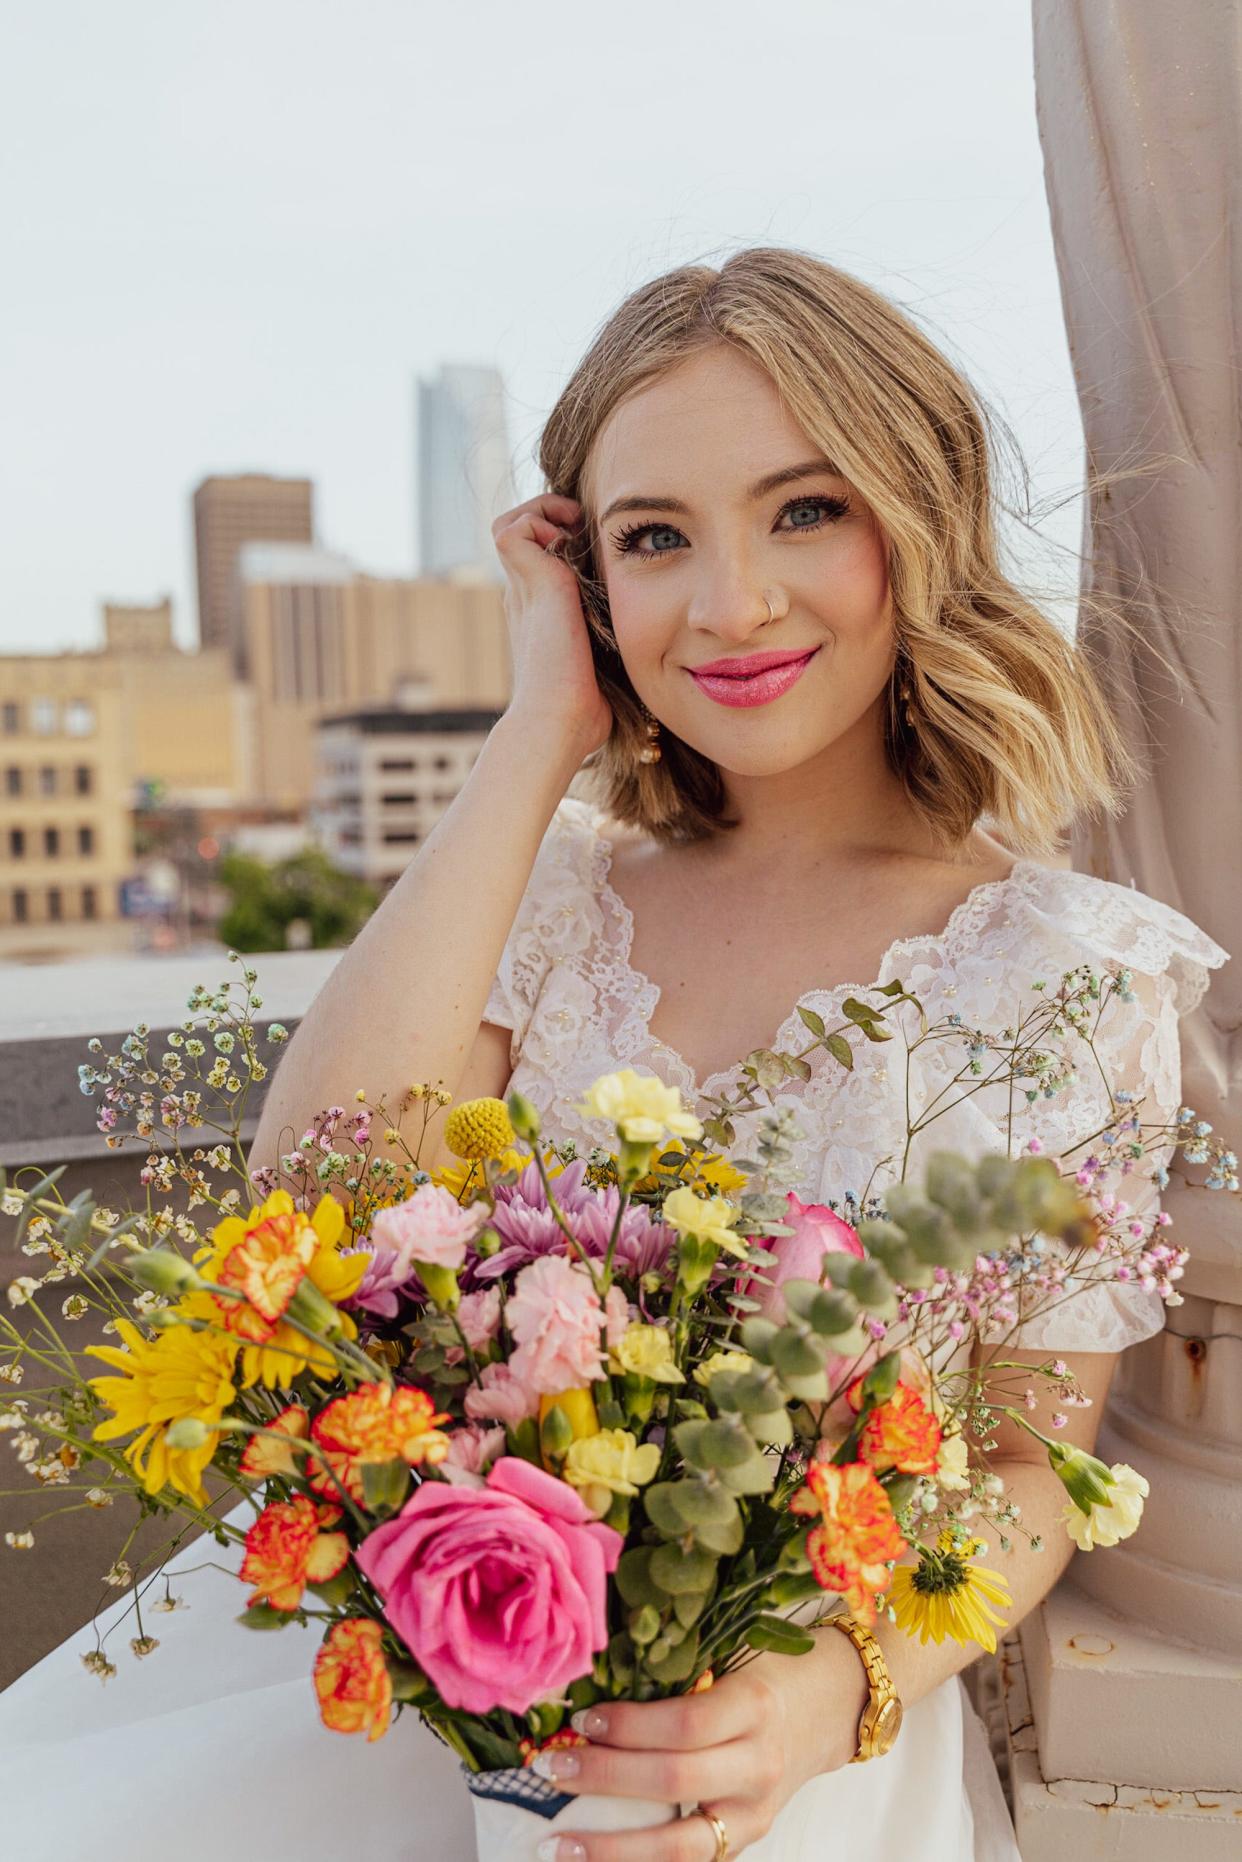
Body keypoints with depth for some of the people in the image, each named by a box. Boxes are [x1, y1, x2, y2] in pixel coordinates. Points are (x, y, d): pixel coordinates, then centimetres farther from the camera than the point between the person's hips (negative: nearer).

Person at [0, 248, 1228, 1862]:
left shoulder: (1071, 966, -8)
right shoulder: (570, 887, 1)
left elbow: (1030, 1470, -3)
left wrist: (840, 1685, -24)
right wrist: (540, 733, -12)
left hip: (762, 1727, -2)